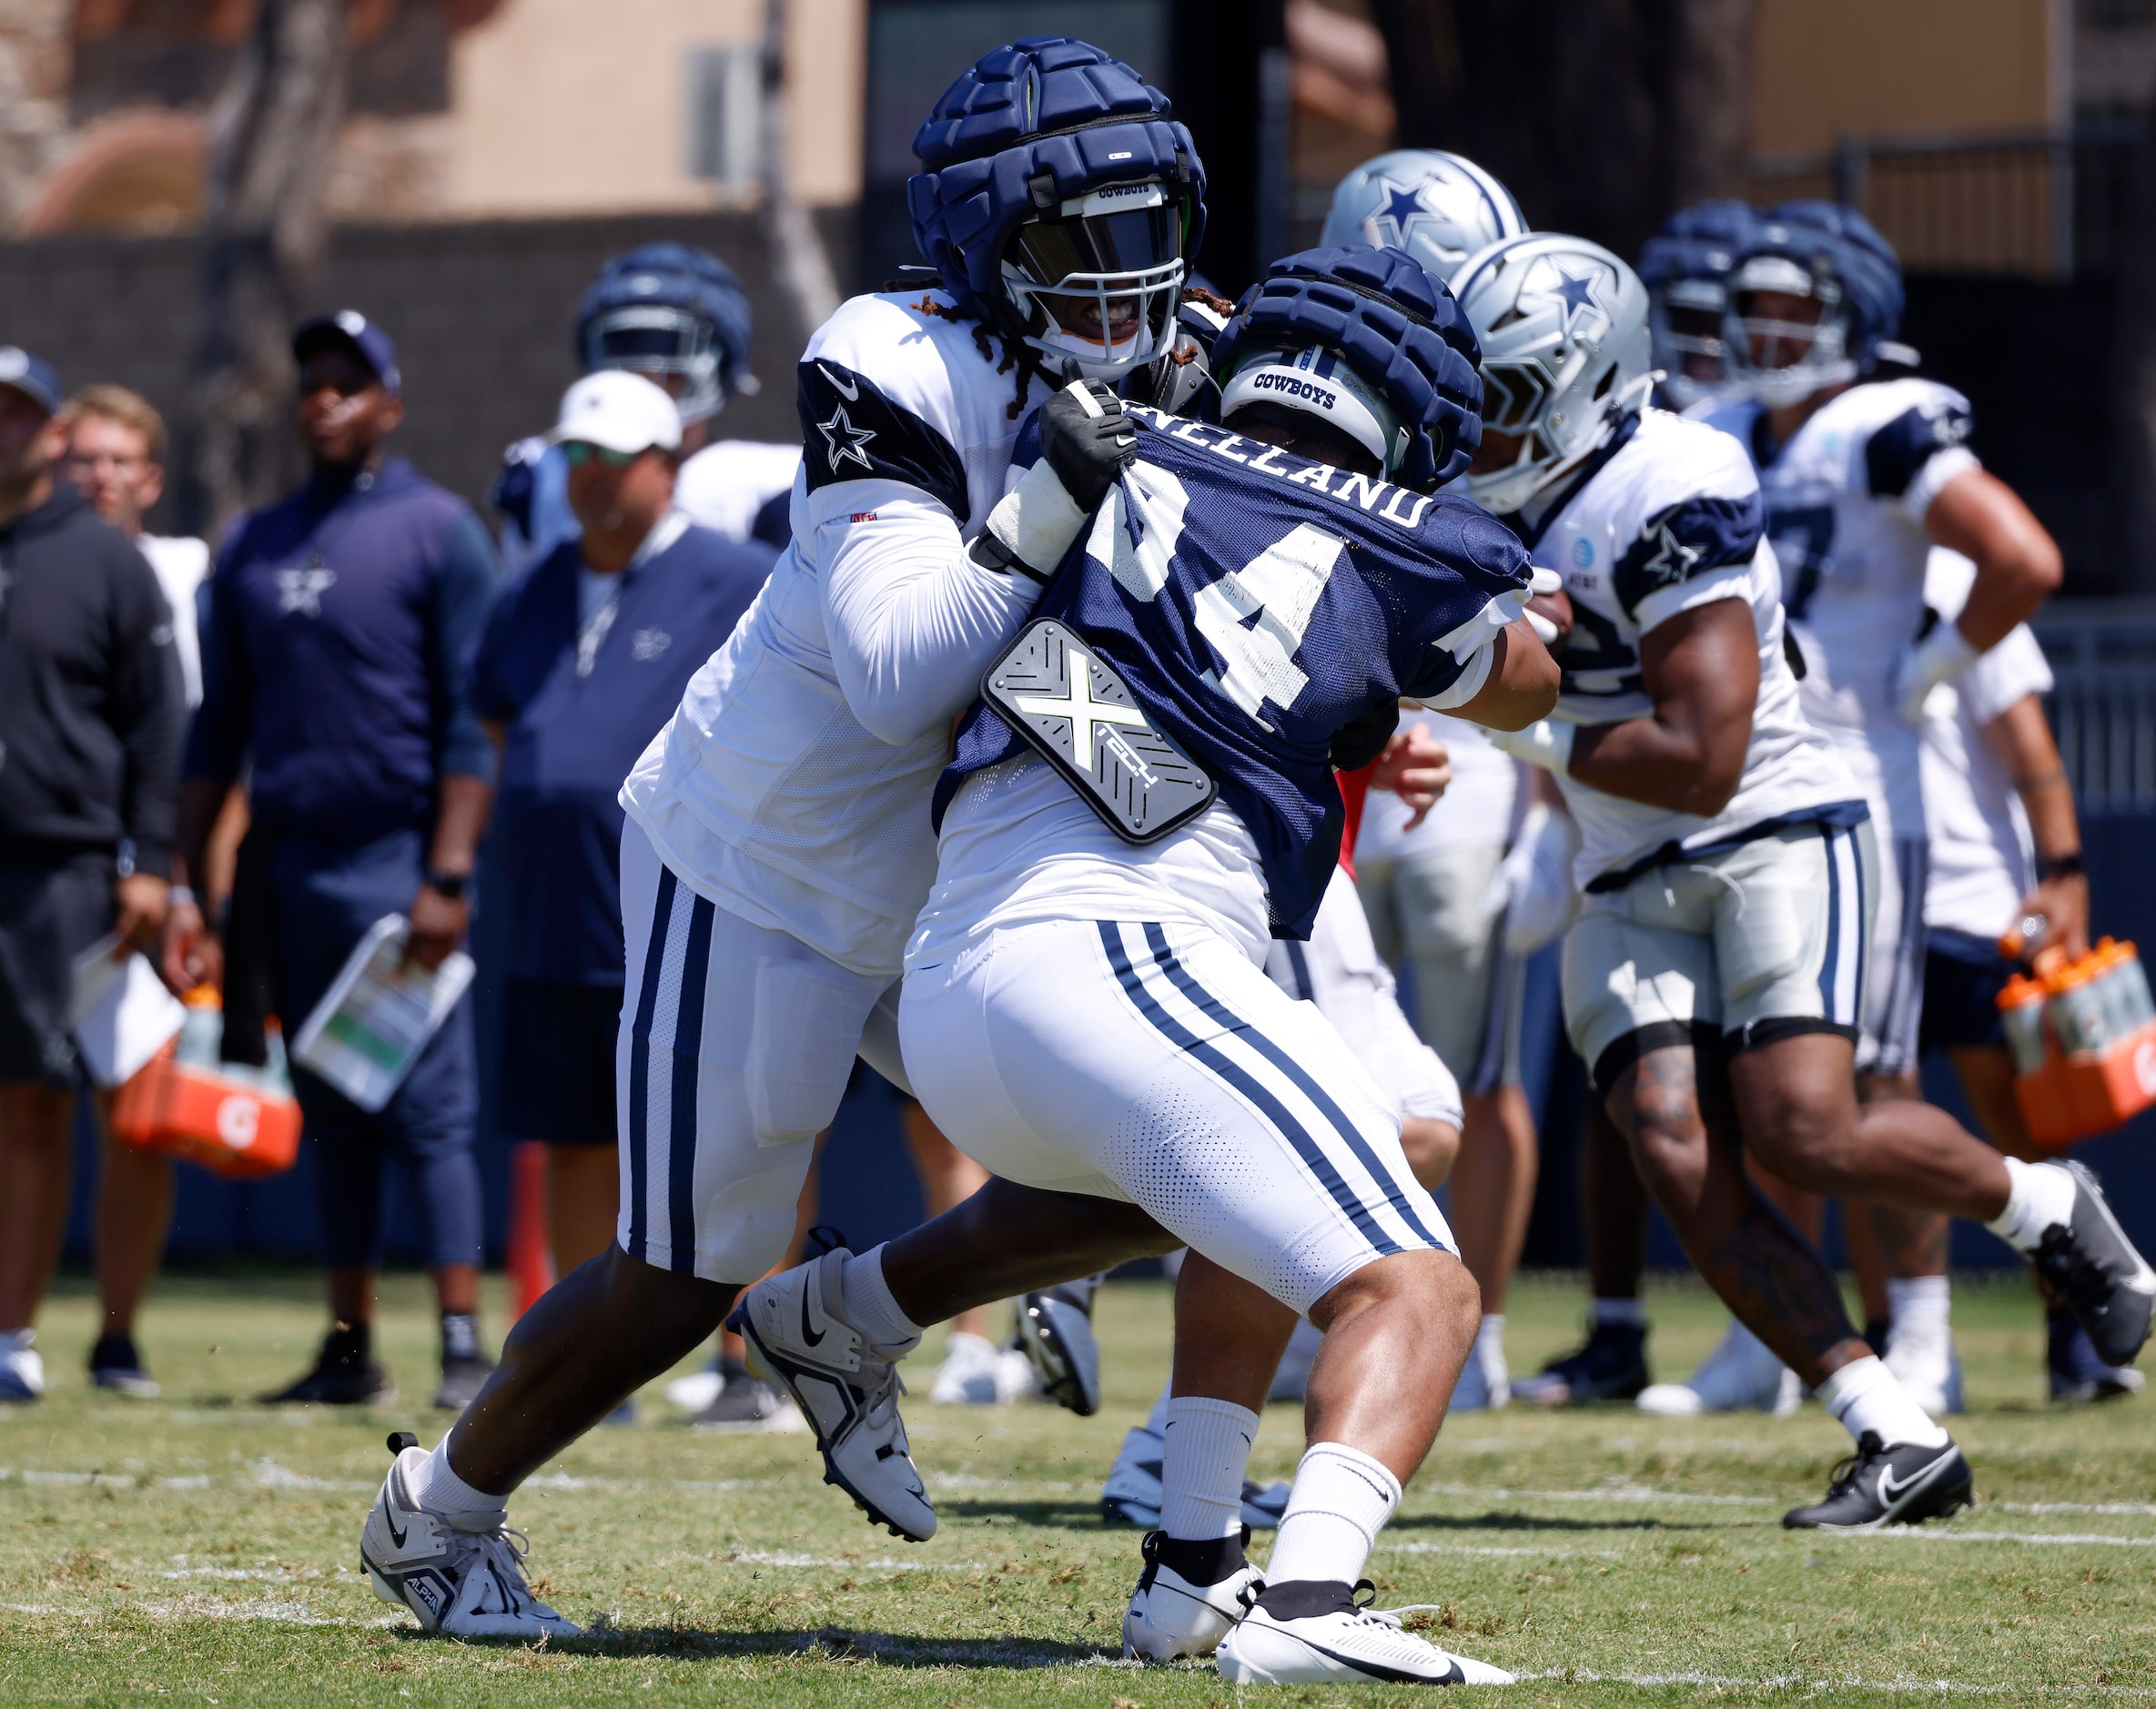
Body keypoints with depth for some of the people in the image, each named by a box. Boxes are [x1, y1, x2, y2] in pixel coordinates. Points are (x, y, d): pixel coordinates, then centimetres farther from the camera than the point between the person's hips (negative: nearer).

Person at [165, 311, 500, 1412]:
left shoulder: (436, 533, -2)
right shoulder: (253, 548, 14)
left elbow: (470, 724, -7)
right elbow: (217, 730, 16)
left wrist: (448, 877, -15)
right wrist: (182, 884, 9)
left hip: (398, 858, -6)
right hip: (288, 862, 6)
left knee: (428, 1110, -10)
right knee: (332, 1119, 9)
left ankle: (462, 1345, -13)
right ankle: (350, 1350, 13)